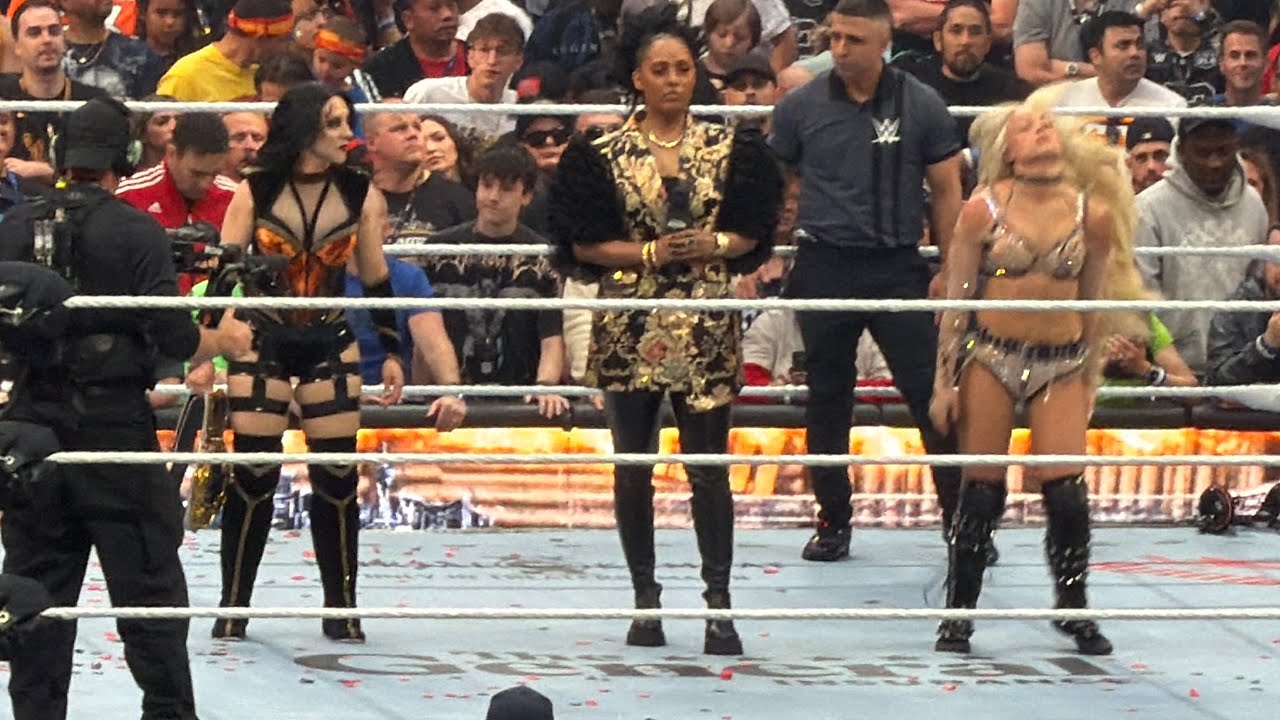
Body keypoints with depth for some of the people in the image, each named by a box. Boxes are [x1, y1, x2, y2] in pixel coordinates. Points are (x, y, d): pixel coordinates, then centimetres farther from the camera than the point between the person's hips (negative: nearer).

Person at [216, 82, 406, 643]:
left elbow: (376, 281, 7)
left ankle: (340, 608, 12)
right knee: (254, 477, -3)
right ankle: (233, 606, 7)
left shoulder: (361, 197, -1)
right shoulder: (254, 194, -7)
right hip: (262, 344, -2)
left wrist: (391, 352, 5)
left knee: (337, 480, 1)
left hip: (331, 347, 2)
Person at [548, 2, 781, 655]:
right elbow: (584, 243, 0)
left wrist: (713, 245, -13)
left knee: (709, 466, -3)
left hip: (705, 327, 0)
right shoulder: (604, 154, 2)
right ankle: (645, 597, 15)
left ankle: (718, 602, 1)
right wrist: (650, 252, -13)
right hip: (629, 325, 0)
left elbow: (752, 234, 7)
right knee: (633, 465, 5)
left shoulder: (728, 149, 5)